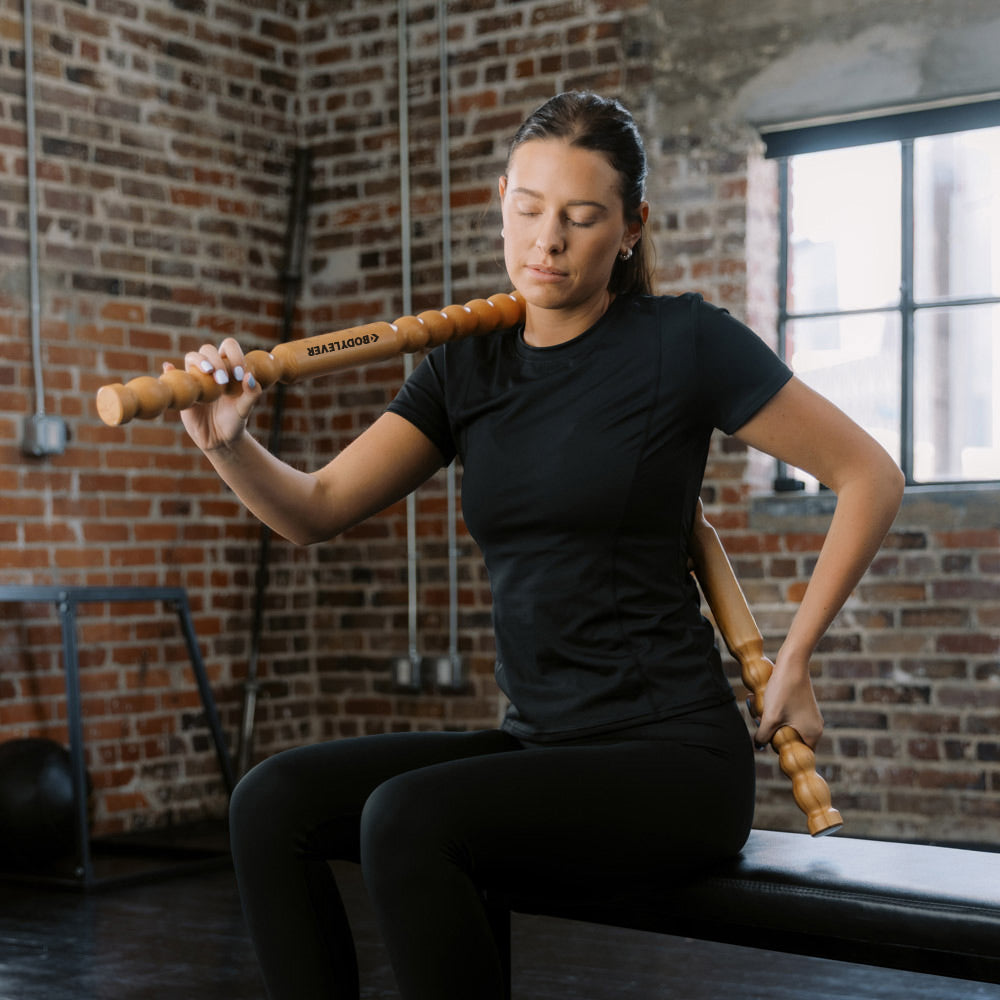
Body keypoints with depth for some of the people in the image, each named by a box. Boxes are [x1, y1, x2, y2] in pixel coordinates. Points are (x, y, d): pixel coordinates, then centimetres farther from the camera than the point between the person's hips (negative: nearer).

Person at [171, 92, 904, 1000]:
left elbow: (869, 478, 0)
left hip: (672, 754, -6)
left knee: (407, 818, -29)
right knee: (273, 803, -13)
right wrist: (229, 444, -20)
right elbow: (315, 510, 1)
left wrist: (793, 662, 0)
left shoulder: (682, 340, -5)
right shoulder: (468, 366, 9)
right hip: (536, 744, 6)